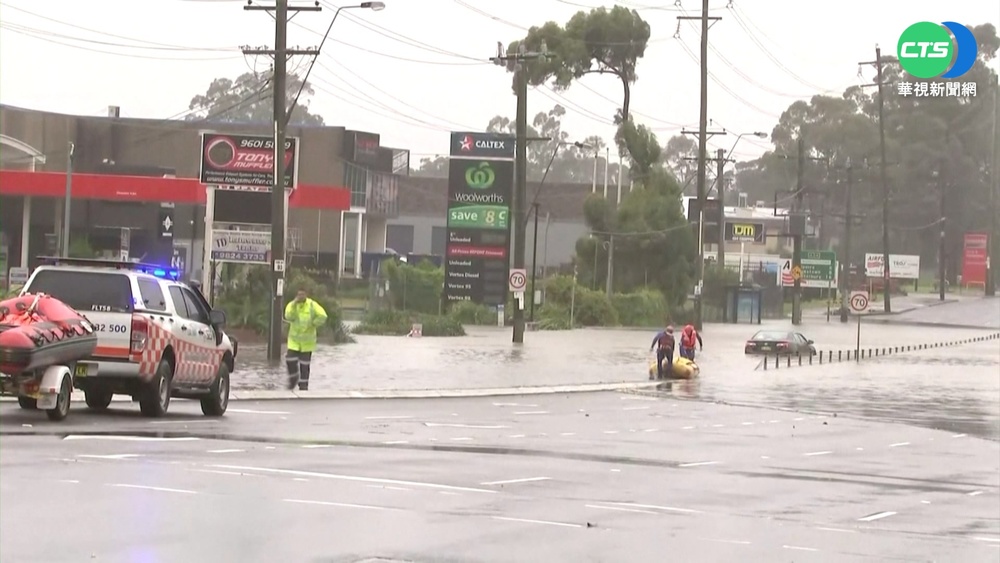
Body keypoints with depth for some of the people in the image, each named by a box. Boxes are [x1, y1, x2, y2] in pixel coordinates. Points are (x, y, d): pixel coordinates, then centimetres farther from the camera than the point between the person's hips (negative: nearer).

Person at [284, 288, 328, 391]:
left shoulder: (312, 305, -9)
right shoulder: (291, 305, -4)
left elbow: (322, 316, -16)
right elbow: (288, 317, -22)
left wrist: (312, 324, -13)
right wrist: (294, 303, -27)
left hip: (307, 340, -1)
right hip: (294, 338, 1)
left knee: (305, 364, 3)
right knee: (290, 359, -7)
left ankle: (303, 385, 13)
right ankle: (293, 378, 19)